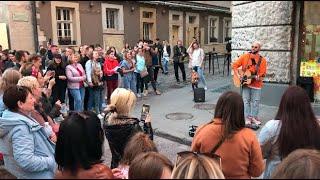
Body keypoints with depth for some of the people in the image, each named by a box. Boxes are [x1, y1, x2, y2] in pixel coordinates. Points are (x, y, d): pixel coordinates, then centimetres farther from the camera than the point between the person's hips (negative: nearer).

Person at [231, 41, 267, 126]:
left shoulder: (262, 60, -1)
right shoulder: (245, 56, -2)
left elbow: (263, 73, -4)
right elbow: (234, 65, -1)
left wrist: (259, 77, -25)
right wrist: (238, 75, -11)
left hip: (256, 84, 1)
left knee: (256, 101, 6)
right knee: (246, 100, 3)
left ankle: (254, 117, 20)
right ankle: (247, 117, 13)